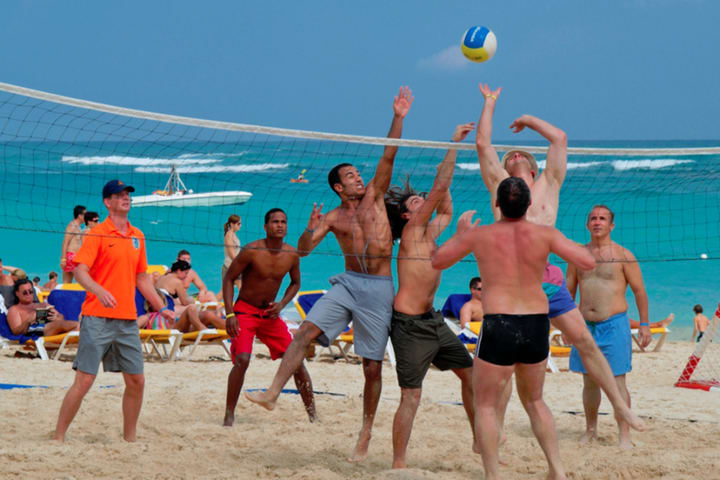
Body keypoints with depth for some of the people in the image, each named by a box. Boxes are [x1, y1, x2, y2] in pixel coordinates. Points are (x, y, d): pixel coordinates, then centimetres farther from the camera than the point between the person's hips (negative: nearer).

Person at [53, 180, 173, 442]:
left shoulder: (137, 236, 15)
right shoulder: (99, 233, -5)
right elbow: (80, 270, -15)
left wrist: (161, 308, 20)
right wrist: (99, 291, -32)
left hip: (128, 319, 6)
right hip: (98, 319, -6)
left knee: (136, 381, 6)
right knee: (84, 380, -8)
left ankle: (130, 439, 19)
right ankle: (58, 438, -1)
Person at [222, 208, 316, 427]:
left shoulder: (292, 255, -4)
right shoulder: (252, 251, -17)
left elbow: (295, 282, 14)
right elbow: (228, 279, -10)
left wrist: (281, 304, -4)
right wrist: (230, 314, -17)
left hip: (270, 313, 4)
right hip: (244, 311, -4)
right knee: (242, 359, -23)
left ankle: (313, 414, 10)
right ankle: (229, 415, -14)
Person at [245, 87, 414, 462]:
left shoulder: (374, 196, 7)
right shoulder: (333, 218, 7)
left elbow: (388, 156, -2)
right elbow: (303, 250, 1)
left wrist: (398, 118, -11)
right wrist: (311, 229, -20)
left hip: (378, 289, -1)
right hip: (347, 283, 1)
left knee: (372, 366, 0)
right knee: (305, 331, -19)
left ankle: (366, 433, 10)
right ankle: (273, 393, -21)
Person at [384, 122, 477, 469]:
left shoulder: (429, 232, 11)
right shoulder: (413, 230, -10)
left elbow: (446, 211, 32)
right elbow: (439, 189, -16)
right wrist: (454, 144, -10)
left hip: (432, 320, 9)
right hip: (410, 324, -9)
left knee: (470, 374, 15)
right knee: (411, 396, -9)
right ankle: (399, 463, -5)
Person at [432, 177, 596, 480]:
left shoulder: (480, 235, -2)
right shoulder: (544, 234, -2)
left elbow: (437, 261, 11)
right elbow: (588, 262, -6)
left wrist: (460, 234, 26)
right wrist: (564, 244, 13)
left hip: (499, 325, -3)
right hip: (537, 326, 3)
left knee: (485, 406, 9)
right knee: (534, 400, 23)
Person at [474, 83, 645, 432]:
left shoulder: (548, 186, 16)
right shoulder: (499, 186, 14)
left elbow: (560, 138, 14)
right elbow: (483, 144, 9)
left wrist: (528, 120, 26)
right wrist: (490, 102, 19)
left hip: (548, 281, 1)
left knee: (585, 341, -1)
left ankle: (620, 406, 6)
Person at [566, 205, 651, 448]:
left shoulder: (623, 255, -2)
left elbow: (639, 291, 0)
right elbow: (569, 290, 16)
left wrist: (644, 324, -4)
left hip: (614, 325, -4)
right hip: (586, 325, 4)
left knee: (617, 382, -6)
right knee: (589, 381, 10)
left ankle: (624, 434, -3)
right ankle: (590, 430, 22)